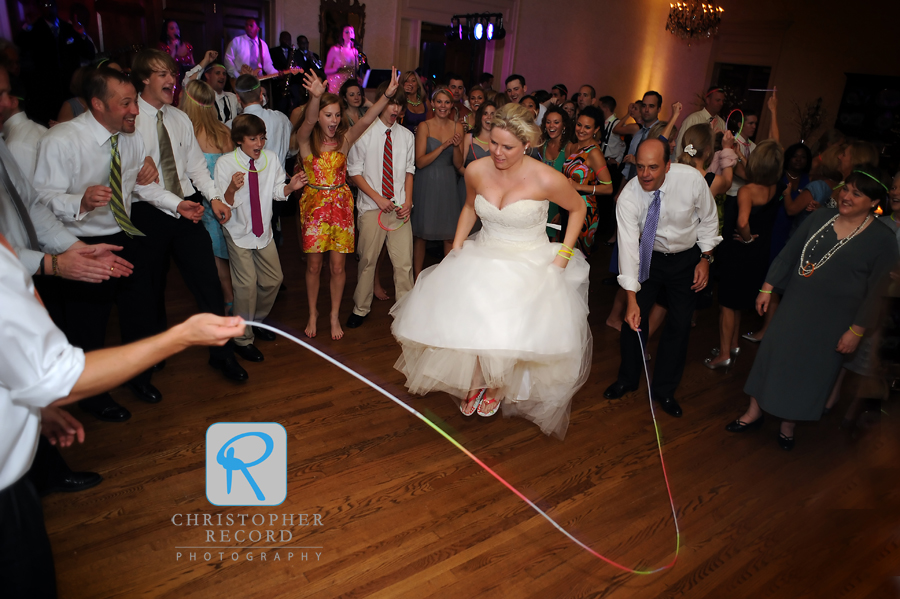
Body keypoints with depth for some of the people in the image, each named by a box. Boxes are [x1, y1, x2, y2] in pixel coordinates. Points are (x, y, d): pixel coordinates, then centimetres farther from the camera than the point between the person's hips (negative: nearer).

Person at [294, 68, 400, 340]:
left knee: (338, 266, 4)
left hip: (341, 205, 1)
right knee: (314, 265, 8)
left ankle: (334, 316, 23)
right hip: (314, 204, -1)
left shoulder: (345, 138, -1)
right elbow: (308, 121, -28)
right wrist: (315, 97, -49)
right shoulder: (306, 139, -6)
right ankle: (313, 313, 30)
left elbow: (366, 120, -17)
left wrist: (387, 94, -33)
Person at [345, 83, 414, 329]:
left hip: (400, 207, 2)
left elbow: (409, 171, 13)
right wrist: (378, 198, -9)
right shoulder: (363, 133, -1)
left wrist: (408, 202, 0)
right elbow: (354, 172, -1)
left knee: (404, 261, 0)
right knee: (367, 260, 6)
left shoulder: (407, 136, 8)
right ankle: (361, 309, 22)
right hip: (371, 207, -2)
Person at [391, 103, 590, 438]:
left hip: (530, 264, -3)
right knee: (464, 318, -14)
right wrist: (456, 248, 7)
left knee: (509, 327, -22)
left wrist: (563, 255, -4)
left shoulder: (546, 179, -18)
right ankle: (475, 382, 17)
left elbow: (577, 209, 0)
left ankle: (497, 386, 12)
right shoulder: (476, 171, -7)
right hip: (482, 257, 4)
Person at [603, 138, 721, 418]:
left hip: (688, 258, 0)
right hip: (649, 257, 0)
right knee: (633, 319, 0)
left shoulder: (691, 179, -25)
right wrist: (632, 300, -30)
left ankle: (664, 389, 23)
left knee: (679, 324, 5)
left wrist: (705, 259, -7)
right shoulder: (628, 197, -25)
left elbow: (708, 218, -6)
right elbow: (628, 245, -27)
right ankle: (628, 379, 25)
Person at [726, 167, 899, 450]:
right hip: (794, 307, 4)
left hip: (832, 321, -3)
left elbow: (877, 291, -10)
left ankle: (788, 424, 30)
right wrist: (767, 288, 2)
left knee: (809, 370, 9)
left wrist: (857, 331, -11)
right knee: (771, 355, 10)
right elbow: (787, 254, 4)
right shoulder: (820, 218, -1)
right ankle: (754, 412, 28)